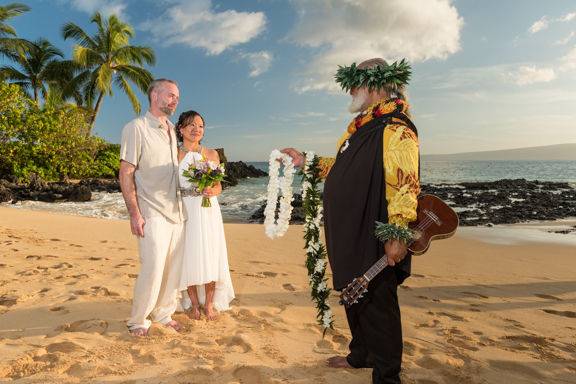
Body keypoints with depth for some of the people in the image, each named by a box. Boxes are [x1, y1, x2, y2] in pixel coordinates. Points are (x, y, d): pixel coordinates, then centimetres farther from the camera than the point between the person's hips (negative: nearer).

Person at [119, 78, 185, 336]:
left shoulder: (172, 130, 15)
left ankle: (163, 314, 26)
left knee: (174, 268, 10)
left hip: (176, 210, 7)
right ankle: (138, 321, 12)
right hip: (152, 212, -7)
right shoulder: (136, 128, -6)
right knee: (153, 268, -8)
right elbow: (125, 173, -10)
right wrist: (134, 213, -16)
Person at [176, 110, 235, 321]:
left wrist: (211, 191, -11)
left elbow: (219, 187, 9)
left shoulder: (212, 154, 6)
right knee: (189, 258, 4)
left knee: (209, 257, 4)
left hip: (208, 212, 2)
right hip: (184, 212, -2)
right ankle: (193, 303, 22)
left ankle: (209, 303, 19)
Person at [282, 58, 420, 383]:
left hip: (373, 238, -10)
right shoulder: (362, 127, 15)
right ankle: (360, 355, 41)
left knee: (377, 304, 3)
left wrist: (398, 234, -28)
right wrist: (306, 162, 20)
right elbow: (342, 169, 23)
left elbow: (405, 185, -24)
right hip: (349, 237, 10)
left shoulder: (396, 129, -16)